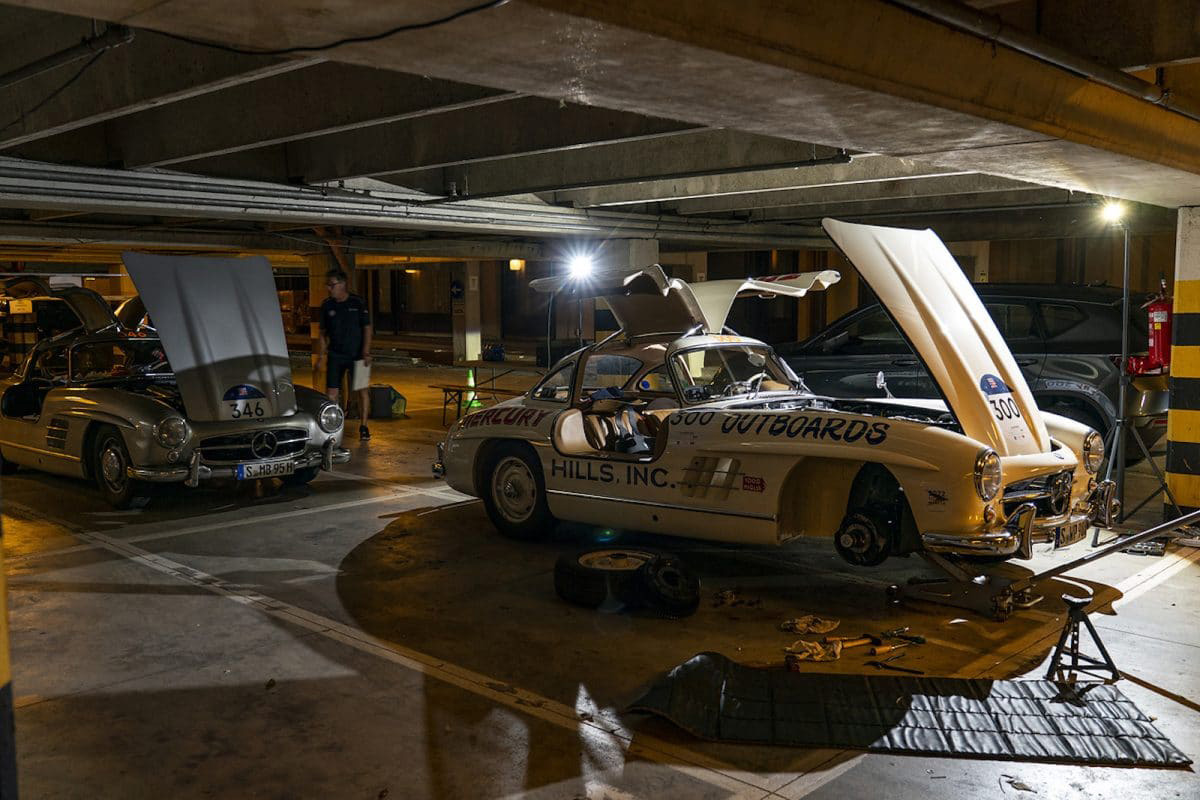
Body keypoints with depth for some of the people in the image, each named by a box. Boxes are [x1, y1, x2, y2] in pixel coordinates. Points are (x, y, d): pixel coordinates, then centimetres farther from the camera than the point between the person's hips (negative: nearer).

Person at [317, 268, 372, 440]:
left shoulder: (357, 303, -4)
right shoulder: (327, 305, 3)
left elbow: (367, 328, -3)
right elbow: (323, 332, 10)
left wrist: (366, 353, -11)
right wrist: (322, 355, 3)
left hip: (357, 355, -2)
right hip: (335, 355, 2)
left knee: (362, 390, 3)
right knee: (331, 392, -3)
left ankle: (363, 426, 15)